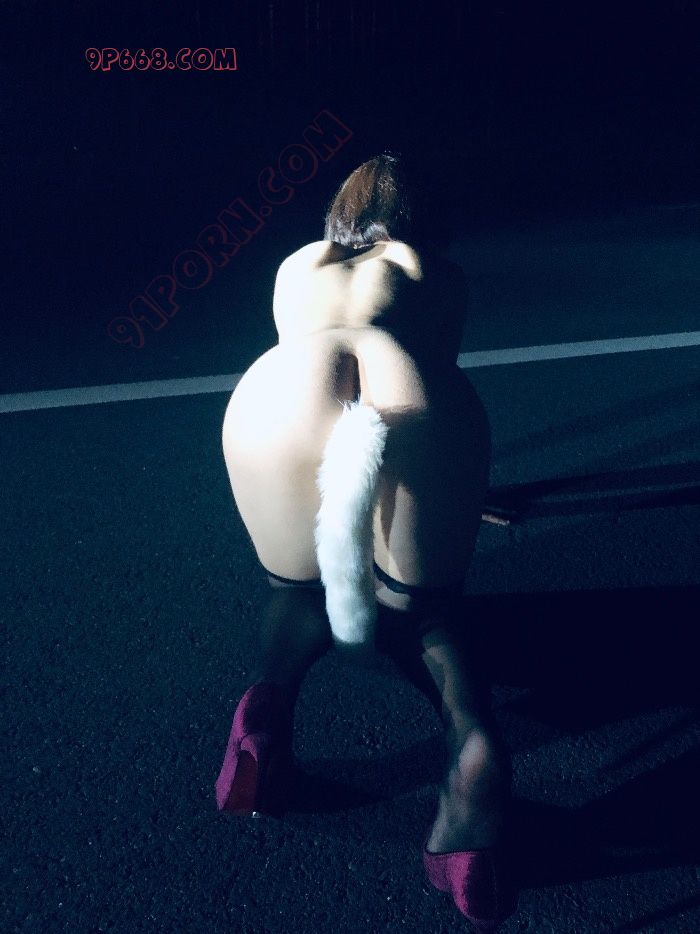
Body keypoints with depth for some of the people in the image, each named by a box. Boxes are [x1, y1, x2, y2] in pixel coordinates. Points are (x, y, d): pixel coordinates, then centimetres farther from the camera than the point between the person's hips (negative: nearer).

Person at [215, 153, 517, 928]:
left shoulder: (298, 264, 37)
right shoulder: (441, 273, 32)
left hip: (277, 397, 2)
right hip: (411, 408, -1)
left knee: (301, 586, 25)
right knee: (424, 604, 18)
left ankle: (270, 697, 0)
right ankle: (471, 741, -6)